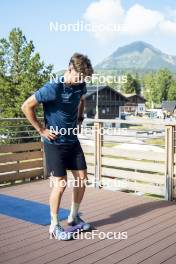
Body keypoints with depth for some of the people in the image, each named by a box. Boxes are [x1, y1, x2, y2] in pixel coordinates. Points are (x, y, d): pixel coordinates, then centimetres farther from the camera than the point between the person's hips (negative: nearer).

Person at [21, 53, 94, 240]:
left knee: (82, 179, 7)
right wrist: (41, 130, -13)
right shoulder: (52, 89, -21)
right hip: (55, 143, -7)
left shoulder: (80, 86, -1)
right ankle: (54, 226, 13)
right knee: (60, 184, -5)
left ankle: (73, 217, 27)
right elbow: (26, 107, -16)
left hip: (73, 140, 7)